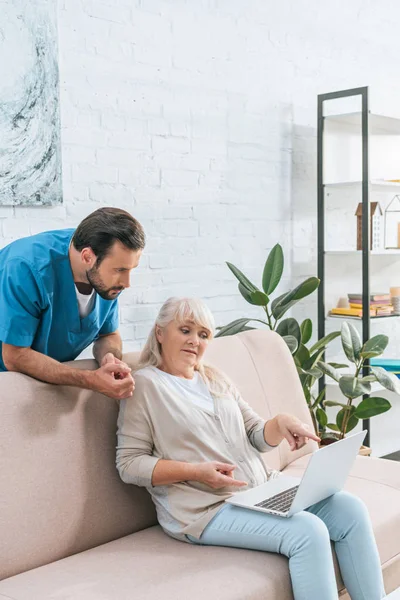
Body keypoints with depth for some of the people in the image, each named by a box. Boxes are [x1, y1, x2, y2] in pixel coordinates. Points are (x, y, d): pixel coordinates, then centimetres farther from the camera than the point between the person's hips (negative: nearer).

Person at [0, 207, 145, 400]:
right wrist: (91, 380, -36)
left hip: (50, 377, 4)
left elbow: (109, 335, 0)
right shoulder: (26, 268, -30)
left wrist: (109, 358, -23)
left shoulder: (109, 277, -13)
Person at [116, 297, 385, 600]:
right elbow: (128, 464, -8)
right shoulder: (145, 385, -3)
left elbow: (255, 437, 16)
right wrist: (196, 471, -19)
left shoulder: (216, 379, 17)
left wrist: (280, 424, -8)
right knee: (308, 532, -27)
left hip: (264, 486, 7)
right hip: (206, 506, -7)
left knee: (350, 510, -12)